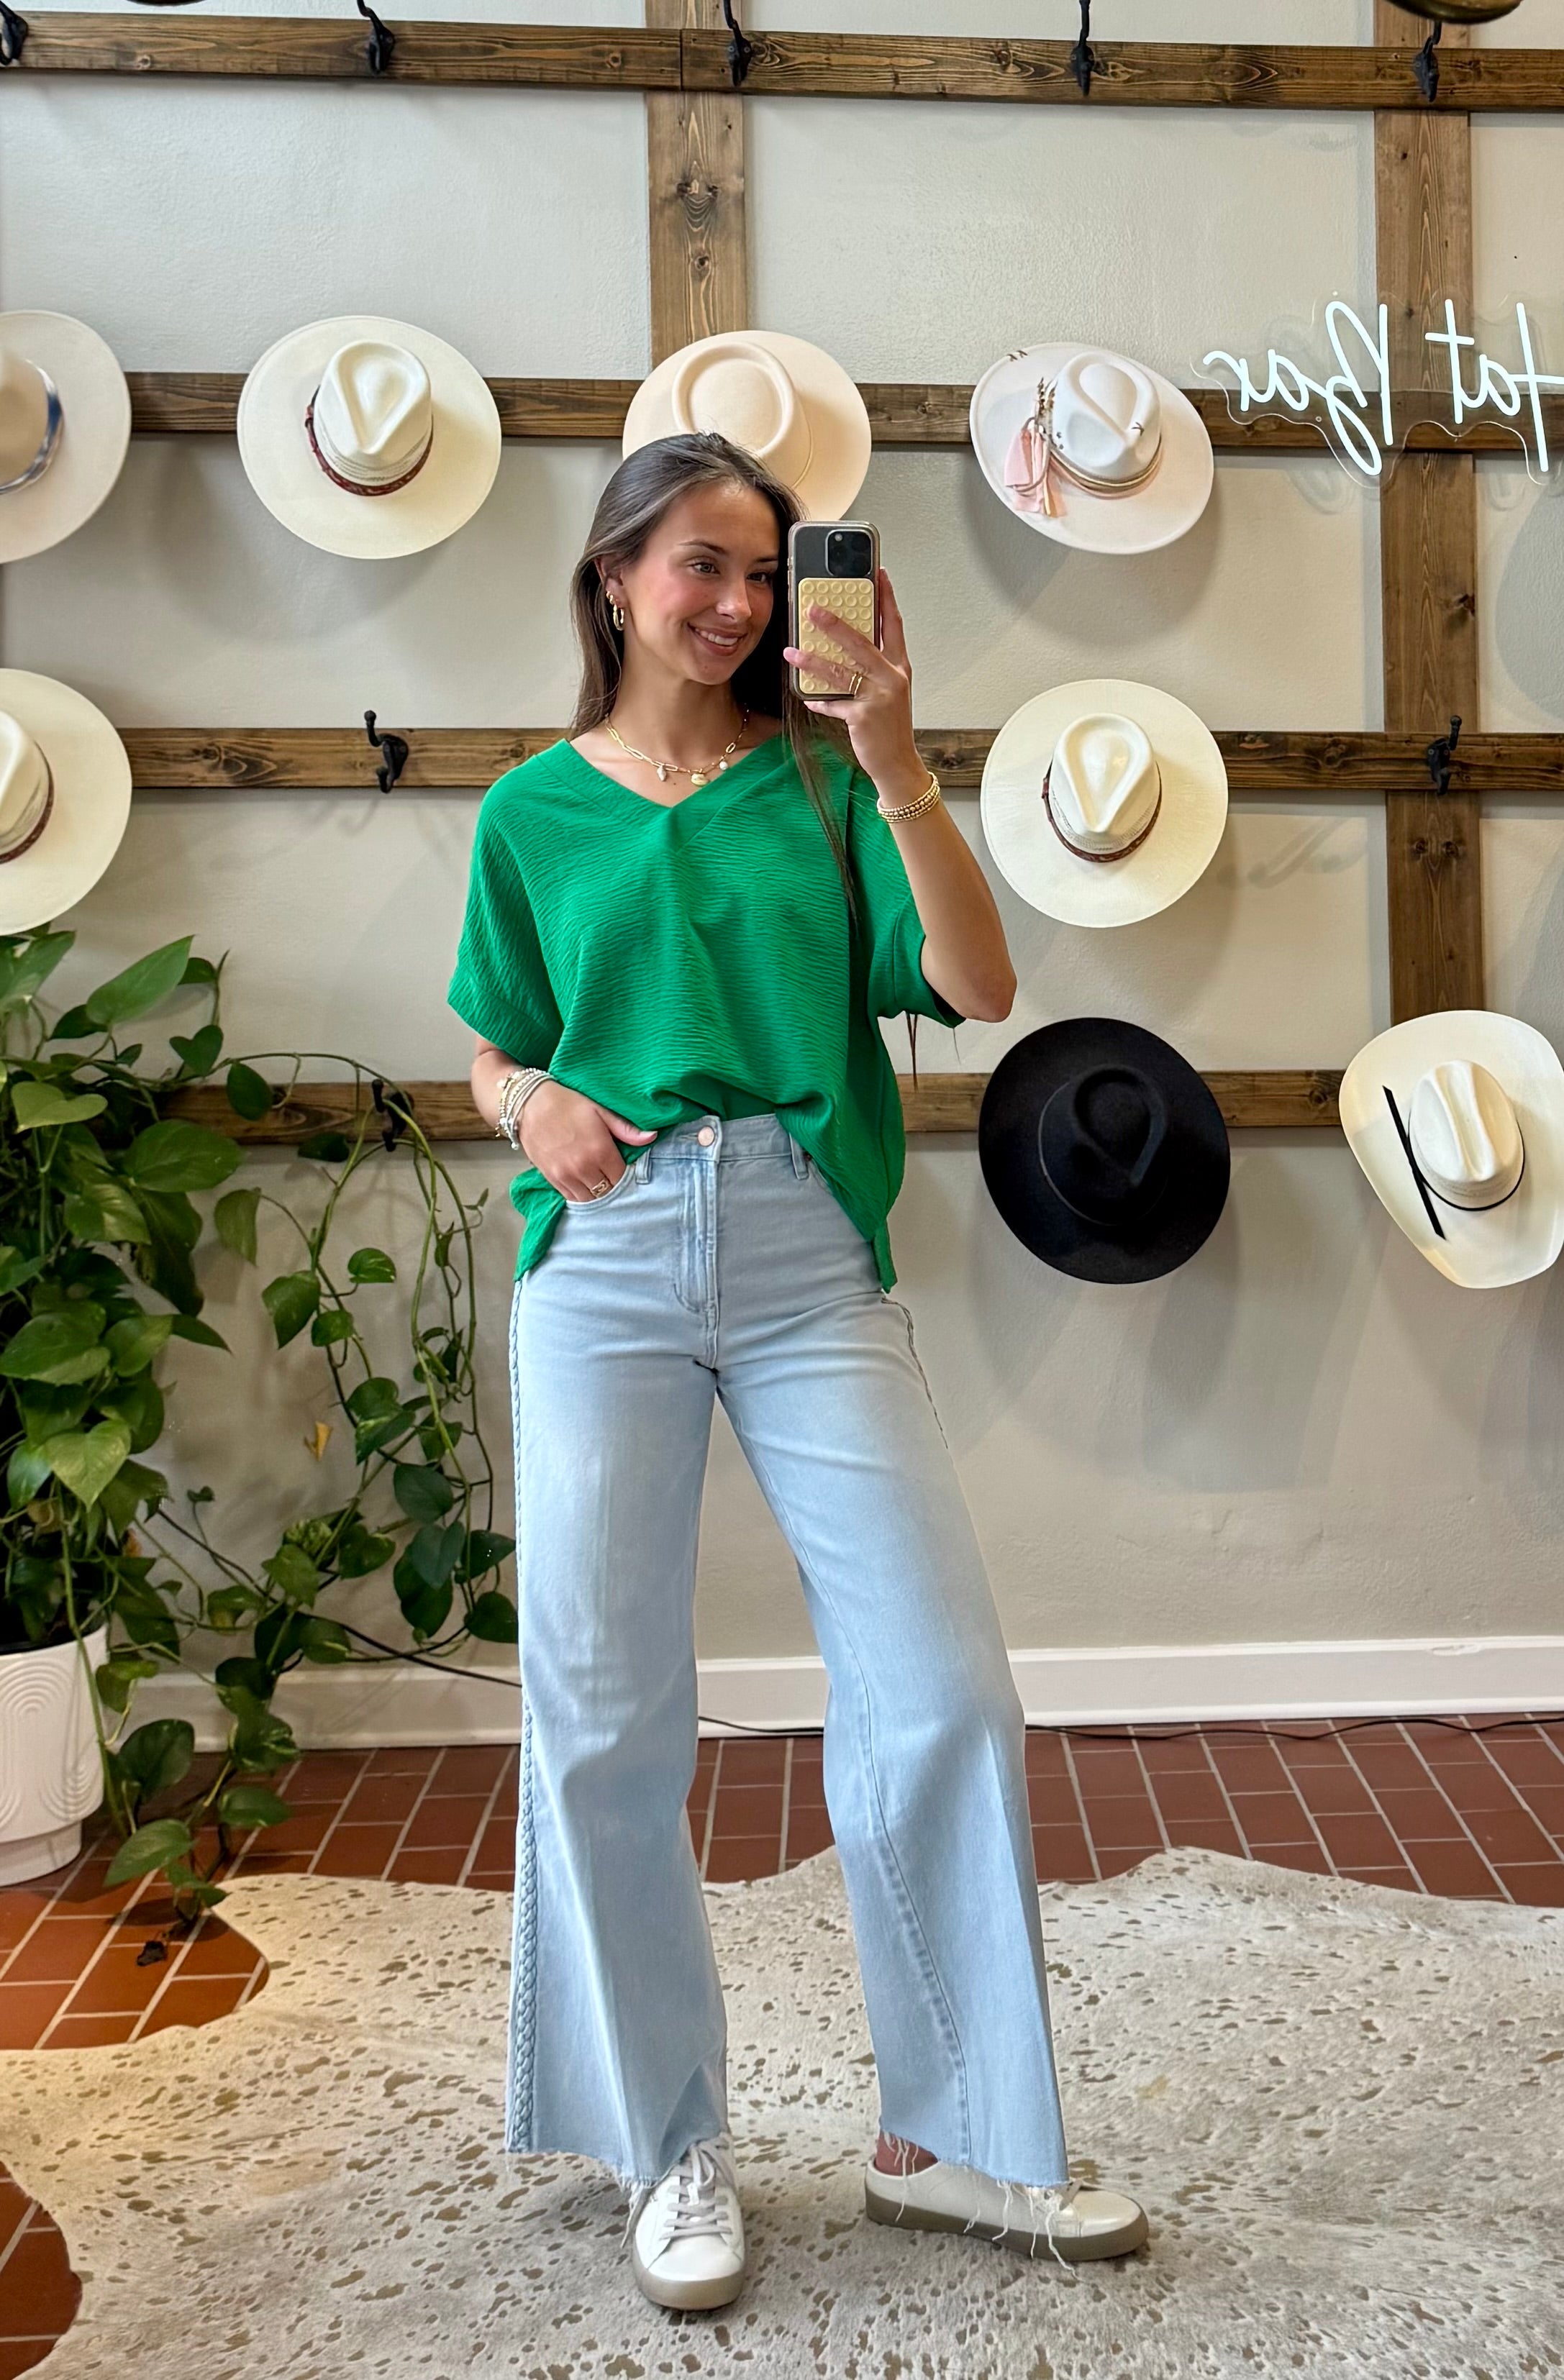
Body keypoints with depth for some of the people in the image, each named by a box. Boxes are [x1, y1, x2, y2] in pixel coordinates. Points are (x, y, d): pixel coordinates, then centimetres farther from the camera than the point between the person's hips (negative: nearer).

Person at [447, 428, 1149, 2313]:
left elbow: (980, 987, -6)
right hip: (606, 1258, 1)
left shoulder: (819, 779, 7)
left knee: (945, 1694, -3)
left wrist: (893, 760, -14)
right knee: (603, 1715, 2)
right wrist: (535, 1107, -5)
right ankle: (671, 2145, 23)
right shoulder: (534, 811, 11)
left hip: (807, 1255, 0)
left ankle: (949, 2137, 18)